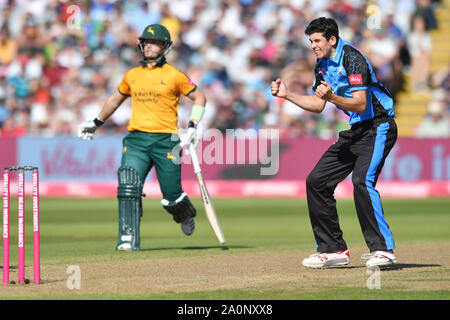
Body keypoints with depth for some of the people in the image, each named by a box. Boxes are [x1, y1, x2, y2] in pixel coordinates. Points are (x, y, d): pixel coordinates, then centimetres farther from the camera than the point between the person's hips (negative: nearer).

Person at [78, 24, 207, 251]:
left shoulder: (174, 75, 2)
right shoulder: (132, 76, 14)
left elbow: (199, 98, 8)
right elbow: (116, 98, 31)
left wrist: (193, 126, -4)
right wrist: (96, 123, 37)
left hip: (165, 140, -3)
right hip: (136, 140, 3)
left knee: (172, 196, -1)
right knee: (128, 187, -16)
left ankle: (186, 216, 34)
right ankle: (128, 239, -15)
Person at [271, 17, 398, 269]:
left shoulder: (352, 58, -18)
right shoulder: (323, 64, 9)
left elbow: (360, 104, -25)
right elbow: (318, 105, 17)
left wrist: (332, 96, -39)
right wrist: (287, 94, 6)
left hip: (378, 128, -10)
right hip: (354, 132, 10)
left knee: (362, 181, -28)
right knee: (317, 181, 5)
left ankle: (383, 249, -24)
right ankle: (333, 249, 12)